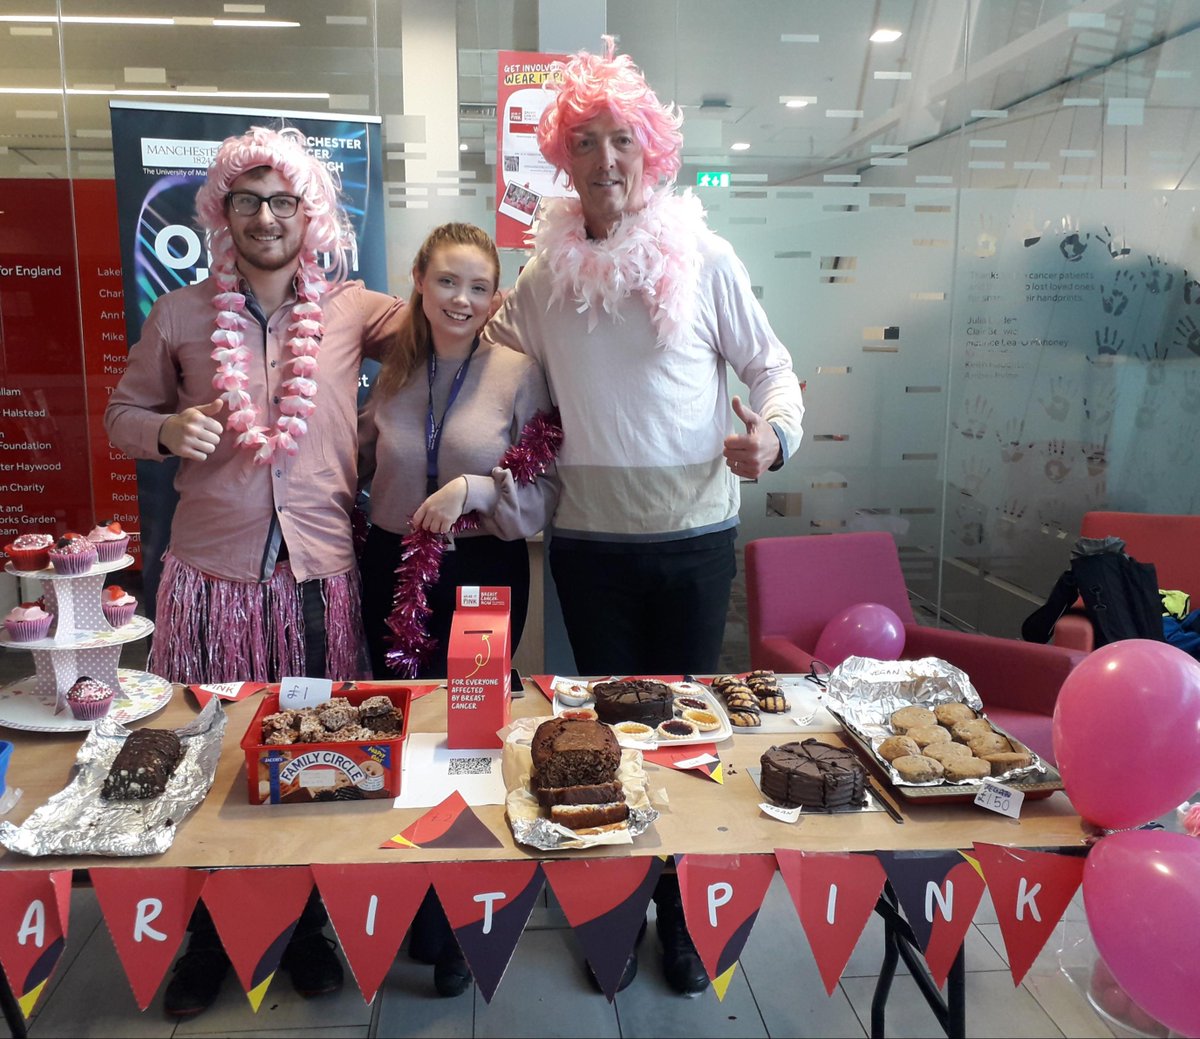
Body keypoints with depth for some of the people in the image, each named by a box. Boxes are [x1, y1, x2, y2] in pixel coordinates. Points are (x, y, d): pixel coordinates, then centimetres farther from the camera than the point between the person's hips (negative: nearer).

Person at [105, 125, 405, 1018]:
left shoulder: (353, 310, 3)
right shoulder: (179, 315, 5)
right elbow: (123, 414, 12)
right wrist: (167, 430, -9)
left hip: (319, 574, 0)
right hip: (211, 575, 1)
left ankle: (308, 927, 34)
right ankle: (209, 937, 33)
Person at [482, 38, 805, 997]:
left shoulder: (703, 258, -4)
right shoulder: (547, 273, 3)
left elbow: (768, 362, 1)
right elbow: (503, 358, 17)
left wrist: (774, 430, -18)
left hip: (693, 534, -1)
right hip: (590, 538, 2)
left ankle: (683, 915, 30)